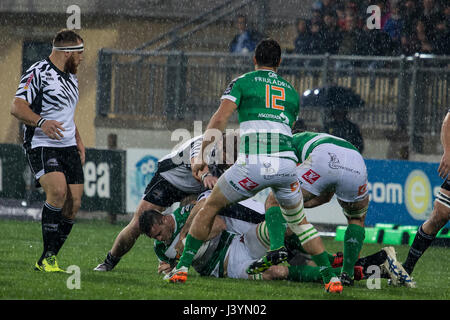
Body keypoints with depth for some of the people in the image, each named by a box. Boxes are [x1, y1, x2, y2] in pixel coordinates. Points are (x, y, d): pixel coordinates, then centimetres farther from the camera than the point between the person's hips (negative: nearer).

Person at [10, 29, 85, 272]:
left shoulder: (70, 77, 19)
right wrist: (41, 122, -32)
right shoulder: (38, 73, -9)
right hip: (40, 146, -8)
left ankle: (45, 262, 9)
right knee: (58, 191, -27)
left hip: (68, 148, 8)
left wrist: (78, 141, 23)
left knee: (73, 204, -1)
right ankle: (48, 257, -18)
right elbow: (17, 107, -17)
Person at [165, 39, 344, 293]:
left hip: (253, 165, -3)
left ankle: (183, 267, 12)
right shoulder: (292, 93, 25)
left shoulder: (242, 82, 11)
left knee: (210, 208, 16)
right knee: (299, 221, 23)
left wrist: (202, 156, 5)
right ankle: (331, 277, 14)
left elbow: (219, 120, 0)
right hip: (286, 163, 3)